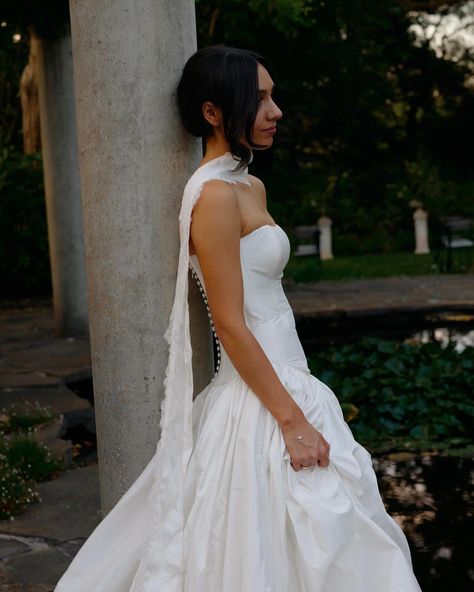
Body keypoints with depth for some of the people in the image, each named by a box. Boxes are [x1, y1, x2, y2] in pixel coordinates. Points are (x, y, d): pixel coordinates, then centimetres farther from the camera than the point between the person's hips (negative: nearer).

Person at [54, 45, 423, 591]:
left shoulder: (251, 186, 11)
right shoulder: (214, 194, -17)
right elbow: (231, 327, -20)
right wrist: (293, 421, -18)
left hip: (283, 384, 9)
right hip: (260, 402, -9)